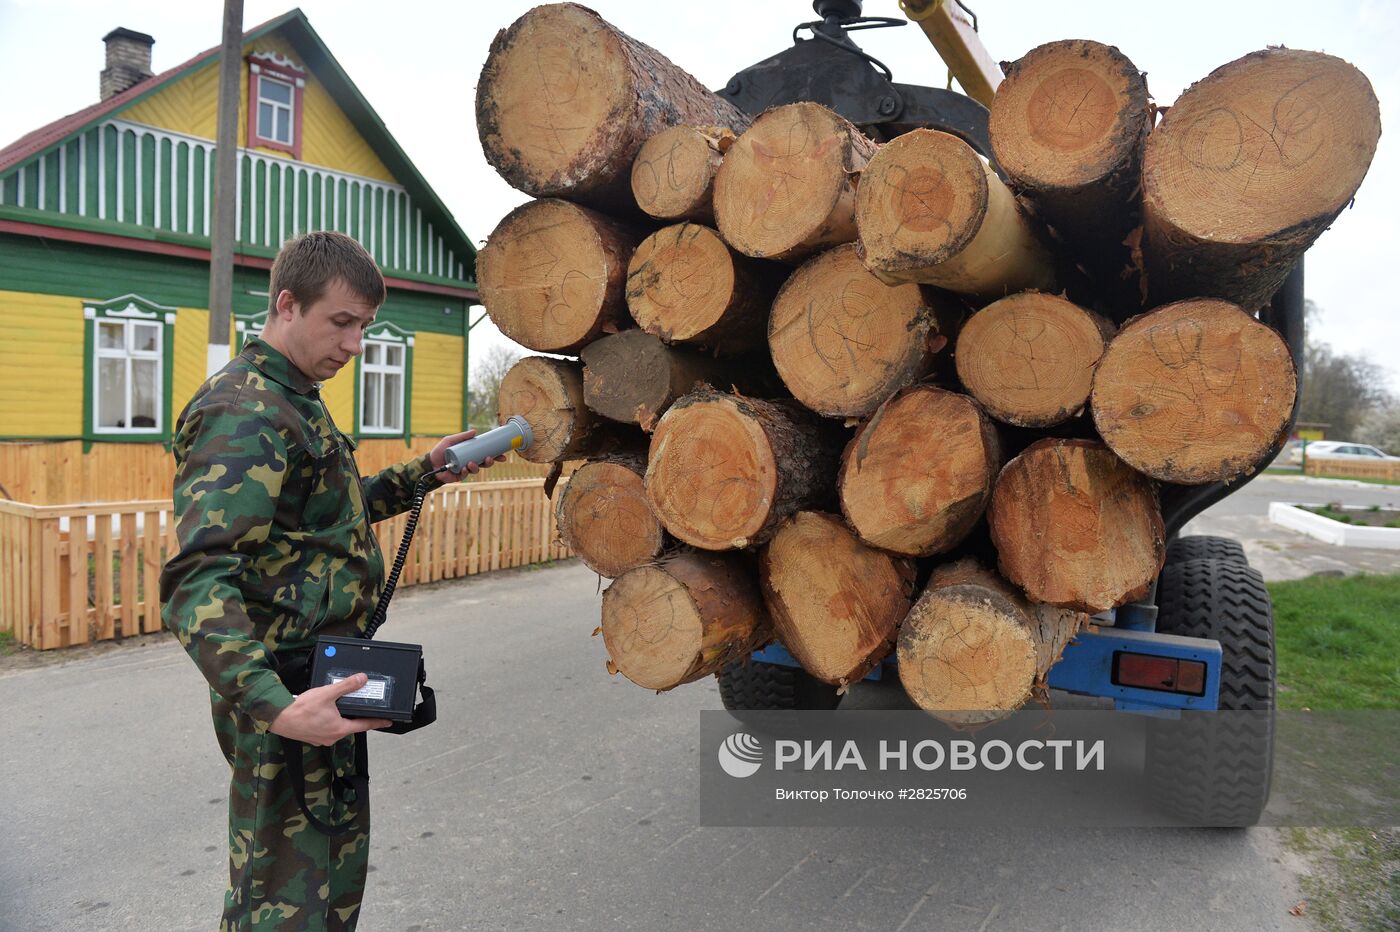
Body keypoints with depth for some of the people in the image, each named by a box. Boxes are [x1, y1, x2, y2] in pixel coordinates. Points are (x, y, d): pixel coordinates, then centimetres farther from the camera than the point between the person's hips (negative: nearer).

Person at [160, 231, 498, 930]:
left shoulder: (295, 402, 14)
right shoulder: (243, 413, -19)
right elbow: (196, 580, -29)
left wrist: (423, 472, 14)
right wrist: (274, 707, -40)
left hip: (325, 676, 10)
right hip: (288, 692, -10)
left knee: (340, 869, 22)